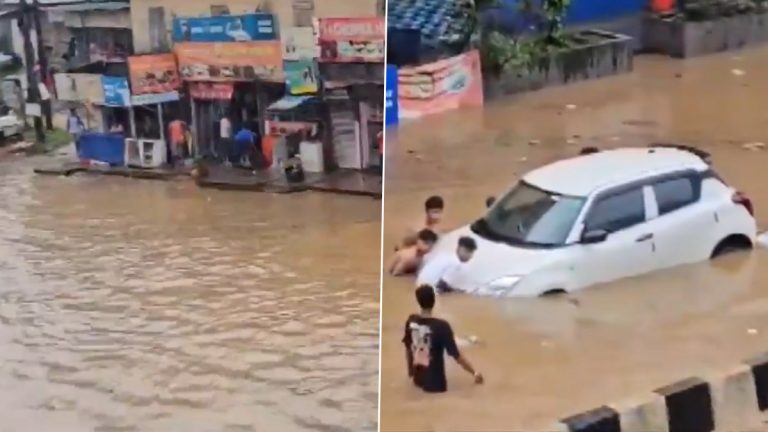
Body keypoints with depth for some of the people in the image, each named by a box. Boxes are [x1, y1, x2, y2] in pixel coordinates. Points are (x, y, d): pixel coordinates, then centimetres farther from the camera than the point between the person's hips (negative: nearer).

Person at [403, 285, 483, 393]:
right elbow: (456, 355, -21)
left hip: (418, 379, 6)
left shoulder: (411, 321, -7)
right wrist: (475, 373, -9)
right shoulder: (441, 326, -25)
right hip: (435, 382, -6)